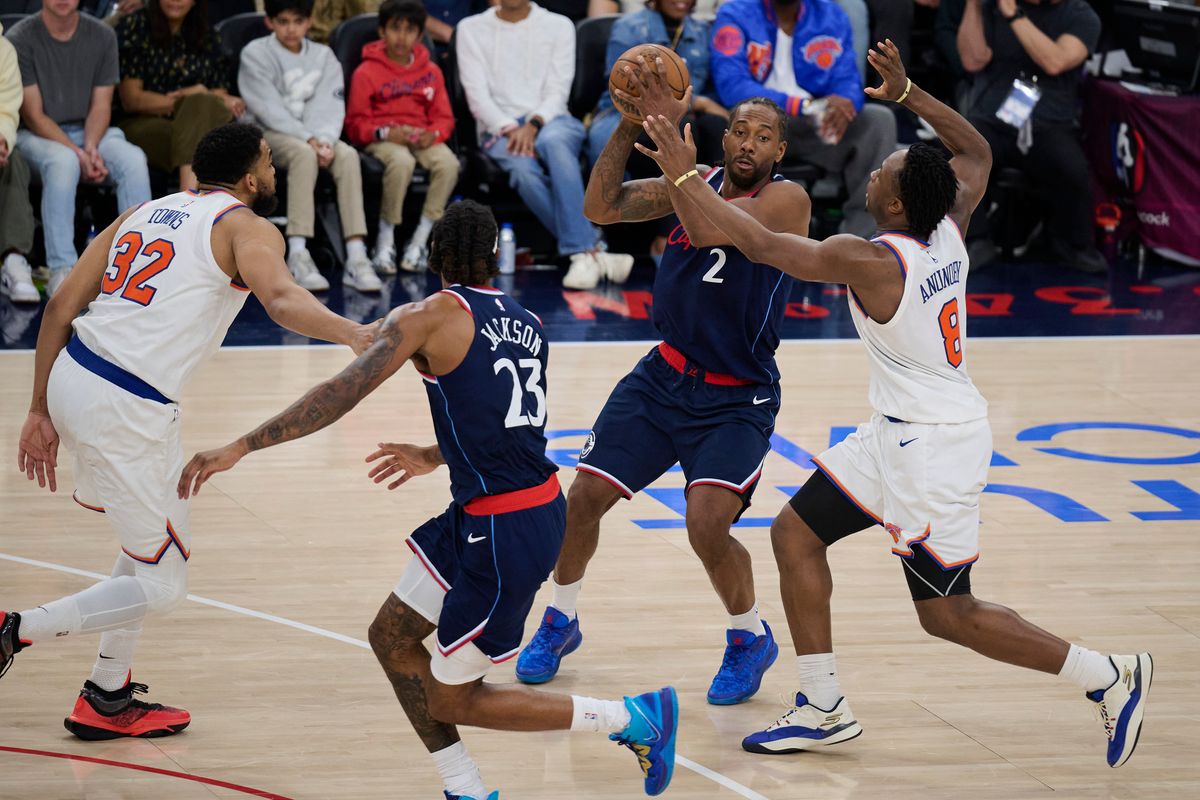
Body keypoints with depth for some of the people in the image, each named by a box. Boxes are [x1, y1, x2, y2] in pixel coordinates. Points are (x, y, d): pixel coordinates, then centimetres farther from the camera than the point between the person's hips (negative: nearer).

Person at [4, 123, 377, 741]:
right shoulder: (245, 227, 0)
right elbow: (281, 300, -23)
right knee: (162, 585, 5)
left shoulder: (146, 213, 20)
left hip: (69, 376, 8)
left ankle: (108, 700, 26)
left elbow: (61, 307, 16)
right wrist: (355, 336, -37)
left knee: (155, 540, 26)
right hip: (125, 410, -8)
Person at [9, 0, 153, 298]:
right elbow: (33, 116, -11)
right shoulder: (21, 39, -9)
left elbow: (101, 105, 3)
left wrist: (91, 147, -17)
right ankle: (61, 271, -38)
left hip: (88, 131, 4)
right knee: (63, 161, -38)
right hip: (38, 135, -4)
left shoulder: (102, 36, 2)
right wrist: (79, 154, -22)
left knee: (133, 158, -27)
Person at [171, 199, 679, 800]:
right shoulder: (528, 323, 11)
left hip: (506, 534, -8)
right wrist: (432, 458, 40)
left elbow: (344, 392, -20)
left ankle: (636, 718, 11)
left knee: (450, 701, 8)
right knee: (391, 637, 18)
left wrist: (241, 447, -21)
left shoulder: (429, 317, -10)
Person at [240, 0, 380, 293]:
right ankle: (297, 257, -43)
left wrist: (324, 140, -22)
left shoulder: (323, 56, 10)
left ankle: (356, 258, -36)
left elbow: (328, 107, -1)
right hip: (265, 133, -4)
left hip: (312, 134, 4)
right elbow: (269, 109, -12)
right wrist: (308, 139, -23)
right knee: (304, 154, -36)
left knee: (347, 154, -27)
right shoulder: (255, 54, -3)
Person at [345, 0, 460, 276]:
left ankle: (419, 241, -19)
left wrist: (433, 134, -10)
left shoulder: (431, 72, 14)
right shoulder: (366, 73, 3)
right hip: (382, 140, -3)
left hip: (422, 137, 4)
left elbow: (444, 117, 13)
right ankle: (385, 241, -22)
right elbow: (355, 124, 2)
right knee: (402, 161, -39)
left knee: (448, 162, -31)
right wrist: (386, 133, -17)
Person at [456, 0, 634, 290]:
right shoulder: (471, 29, 10)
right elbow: (477, 94, 0)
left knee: (553, 142, -39)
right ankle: (594, 251, -39)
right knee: (524, 169, -36)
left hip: (549, 121, 0)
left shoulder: (559, 26, 11)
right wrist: (511, 129, -17)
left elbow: (558, 91, 1)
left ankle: (582, 253, -44)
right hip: (499, 129, 0)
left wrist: (532, 125, -19)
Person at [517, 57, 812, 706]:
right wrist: (630, 126, -21)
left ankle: (751, 639, 6)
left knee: (708, 522, -22)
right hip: (664, 376, 6)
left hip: (737, 400, -5)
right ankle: (561, 620, 26)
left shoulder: (786, 199, -15)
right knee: (584, 496, 0)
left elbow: (708, 230, -32)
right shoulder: (698, 182, 3)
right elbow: (602, 207, -8)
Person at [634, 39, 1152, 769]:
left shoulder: (871, 261, -25)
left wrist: (686, 179, -18)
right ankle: (824, 710, 18)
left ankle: (1111, 680, 12)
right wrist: (906, 93, 13)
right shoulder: (949, 229, -3)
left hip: (933, 447, -9)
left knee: (947, 615, 3)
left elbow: (764, 245, -25)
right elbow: (977, 151, 15)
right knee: (797, 532, 11)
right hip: (901, 433, 9)